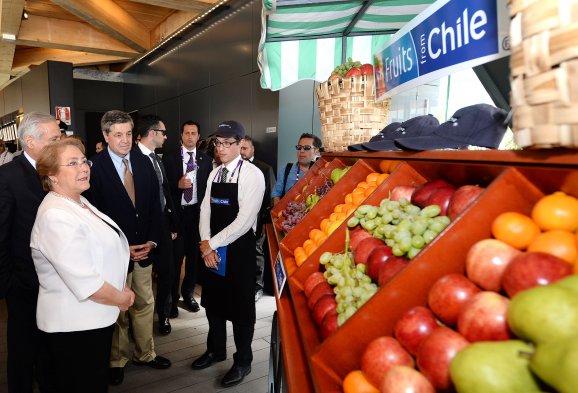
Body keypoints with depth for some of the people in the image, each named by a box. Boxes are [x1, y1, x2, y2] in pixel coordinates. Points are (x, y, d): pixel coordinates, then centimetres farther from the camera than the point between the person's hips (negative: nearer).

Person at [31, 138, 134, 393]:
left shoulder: (79, 203, 5)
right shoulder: (55, 216, -24)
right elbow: (85, 282, -27)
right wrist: (121, 298, -13)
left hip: (94, 318, 9)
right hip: (74, 326, -9)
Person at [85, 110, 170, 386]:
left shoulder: (143, 162, 3)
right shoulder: (95, 167, -13)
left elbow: (154, 203, 6)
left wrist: (151, 240, -4)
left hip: (144, 247, 5)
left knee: (145, 304, 17)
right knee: (117, 309, 11)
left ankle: (145, 354, 35)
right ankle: (117, 360, 31)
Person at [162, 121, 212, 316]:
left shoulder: (206, 159, 5)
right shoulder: (169, 158, 0)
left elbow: (209, 187, 3)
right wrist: (178, 185, -19)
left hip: (198, 212, 2)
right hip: (177, 212, -2)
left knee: (194, 254, 13)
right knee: (175, 256, 2)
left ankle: (188, 293, 31)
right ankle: (172, 298, 18)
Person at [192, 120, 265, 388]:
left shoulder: (252, 175, -14)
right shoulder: (214, 174, 8)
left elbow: (244, 221, -20)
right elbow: (205, 210, 6)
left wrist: (211, 244, -15)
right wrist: (205, 244, -8)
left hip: (239, 248, -6)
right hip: (212, 249, 6)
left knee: (240, 306, 7)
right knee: (213, 301, 18)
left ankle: (242, 361, 27)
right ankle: (216, 350, 40)